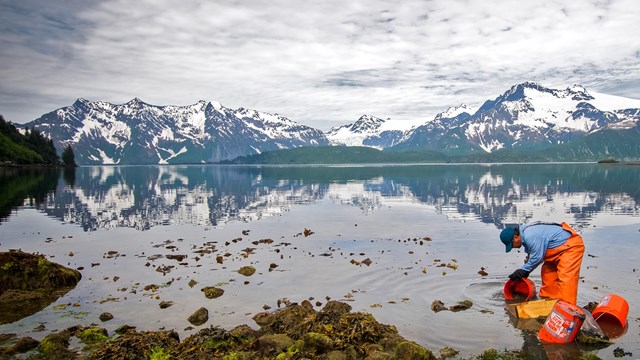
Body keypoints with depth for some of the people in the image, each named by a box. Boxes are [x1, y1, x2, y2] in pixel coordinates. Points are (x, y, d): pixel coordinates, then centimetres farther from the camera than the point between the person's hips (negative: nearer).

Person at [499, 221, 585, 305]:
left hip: (571, 245, -11)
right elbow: (532, 255, 13)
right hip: (561, 248, 11)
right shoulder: (525, 234, 4)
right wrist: (525, 270, 8)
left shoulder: (530, 236, -30)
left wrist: (524, 270, -12)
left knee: (565, 278, -16)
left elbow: (536, 257, -24)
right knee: (547, 272, 13)